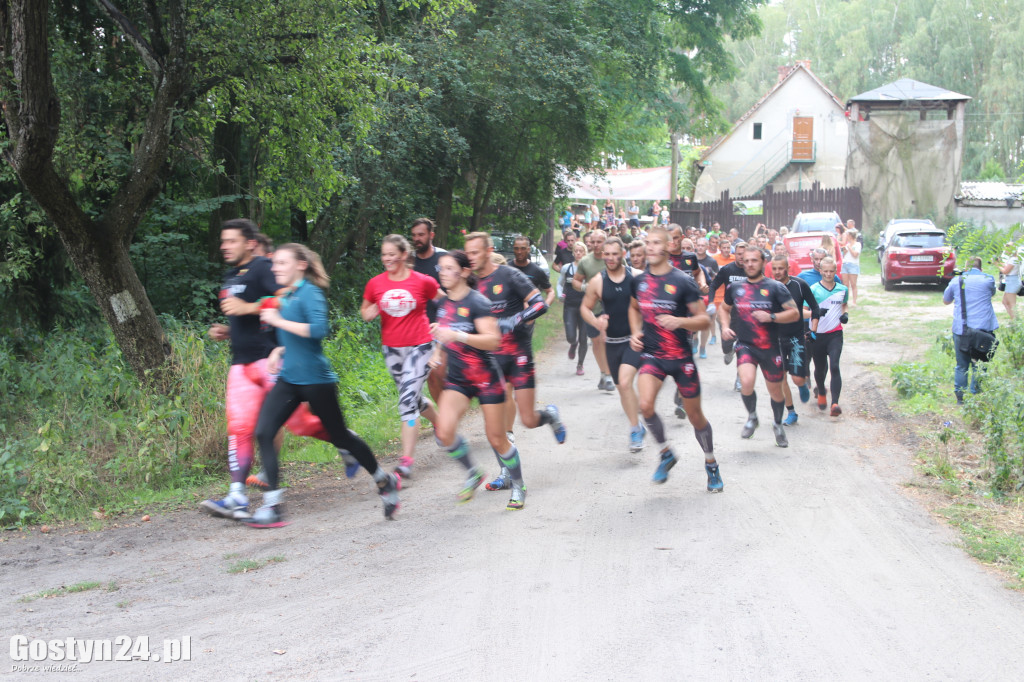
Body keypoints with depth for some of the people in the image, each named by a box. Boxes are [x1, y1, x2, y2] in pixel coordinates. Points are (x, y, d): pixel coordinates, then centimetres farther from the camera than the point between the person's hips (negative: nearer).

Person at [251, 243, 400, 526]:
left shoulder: (309, 293, -12)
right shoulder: (287, 296, 13)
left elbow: (318, 329, -27)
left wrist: (279, 321, -22)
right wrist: (280, 350, 10)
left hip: (315, 379, -8)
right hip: (289, 379, 8)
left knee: (340, 437, 5)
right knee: (263, 432, -8)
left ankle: (386, 482, 28)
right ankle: (272, 507, -7)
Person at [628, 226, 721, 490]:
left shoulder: (682, 282, -11)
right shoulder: (639, 281, 3)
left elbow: (705, 319, -10)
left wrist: (679, 321, -28)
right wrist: (635, 332, 7)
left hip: (681, 357, -3)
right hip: (651, 355, 3)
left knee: (695, 416, 7)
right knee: (645, 405, -22)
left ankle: (711, 464, 30)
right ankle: (666, 454, 3)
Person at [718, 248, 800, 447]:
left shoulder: (775, 287, -4)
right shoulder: (735, 288, 6)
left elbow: (795, 313, -7)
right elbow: (724, 307, 24)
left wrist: (771, 317, -21)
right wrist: (725, 326, 5)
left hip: (770, 347, 0)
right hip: (745, 345, 1)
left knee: (775, 390, 10)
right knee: (746, 382, -24)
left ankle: (778, 425, 38)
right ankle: (752, 417, 5)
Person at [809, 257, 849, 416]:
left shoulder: (843, 290, 6)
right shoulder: (813, 290, -4)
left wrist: (844, 314, 6)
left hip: (835, 333, 1)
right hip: (817, 334, 0)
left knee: (834, 366, -16)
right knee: (820, 368, 10)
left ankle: (835, 403, -23)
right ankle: (821, 392, 43)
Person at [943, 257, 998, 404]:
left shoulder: (956, 281, 3)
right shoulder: (988, 280, 0)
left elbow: (946, 301, 19)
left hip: (960, 330, 1)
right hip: (983, 329, -1)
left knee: (961, 366, 10)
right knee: (979, 365, 7)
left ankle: (960, 397, 13)